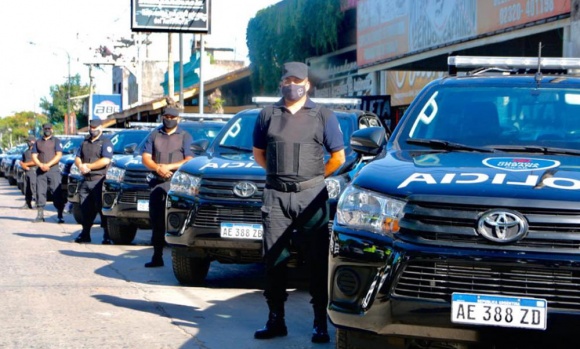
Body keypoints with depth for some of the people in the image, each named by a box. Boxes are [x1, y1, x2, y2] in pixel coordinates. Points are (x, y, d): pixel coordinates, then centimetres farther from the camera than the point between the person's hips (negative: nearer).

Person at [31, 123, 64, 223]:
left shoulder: (56, 141, 8)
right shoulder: (38, 142, 17)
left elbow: (59, 155, -3)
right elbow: (34, 156, 10)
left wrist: (48, 164, -14)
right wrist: (40, 165, -10)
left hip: (53, 169, -3)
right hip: (40, 170, 3)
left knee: (57, 193, -8)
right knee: (40, 192, 1)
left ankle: (60, 216, -7)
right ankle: (40, 215, 4)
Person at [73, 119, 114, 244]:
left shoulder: (105, 143, -1)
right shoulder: (85, 142, 20)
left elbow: (106, 160, -14)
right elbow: (77, 158, 17)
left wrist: (88, 166, -12)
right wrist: (80, 166, -6)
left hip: (99, 180, -6)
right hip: (85, 180, 6)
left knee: (102, 208, -8)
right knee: (86, 209, 8)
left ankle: (107, 236, -8)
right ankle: (85, 234, 15)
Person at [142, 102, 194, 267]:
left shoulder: (185, 137, 6)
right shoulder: (154, 135, 16)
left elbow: (189, 160, -3)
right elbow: (146, 158, 8)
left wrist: (169, 167, -13)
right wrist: (158, 168, -11)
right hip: (157, 182, 3)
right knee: (156, 220, 3)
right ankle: (157, 256, 7)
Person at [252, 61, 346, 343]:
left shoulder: (323, 116, 6)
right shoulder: (268, 115, 11)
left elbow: (337, 157, 8)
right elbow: (259, 154, 20)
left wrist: (314, 177, 7)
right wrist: (279, 173, 12)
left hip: (311, 196, -2)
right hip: (276, 196, 2)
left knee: (317, 260, -2)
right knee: (274, 259, 2)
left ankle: (320, 323, 3)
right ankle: (275, 320, 10)